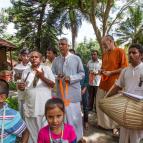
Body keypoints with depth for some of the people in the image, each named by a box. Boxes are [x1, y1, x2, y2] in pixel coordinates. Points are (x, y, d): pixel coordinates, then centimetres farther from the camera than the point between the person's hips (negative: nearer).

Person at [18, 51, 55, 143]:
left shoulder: (46, 69, -3)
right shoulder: (26, 72, 8)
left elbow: (53, 84, -8)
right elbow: (23, 87, 15)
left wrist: (43, 77, -24)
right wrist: (20, 86, -8)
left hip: (44, 106, -3)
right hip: (30, 106, 3)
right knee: (32, 130, 16)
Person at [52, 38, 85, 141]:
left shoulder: (76, 58, -2)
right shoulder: (56, 60, 7)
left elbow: (82, 74, -1)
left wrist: (71, 78, -15)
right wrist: (57, 77, -11)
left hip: (73, 92, -3)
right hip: (61, 92, 3)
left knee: (74, 115, 5)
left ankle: (77, 137, 24)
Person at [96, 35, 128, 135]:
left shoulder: (120, 51, -9)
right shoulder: (104, 53, 12)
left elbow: (125, 68, -13)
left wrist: (111, 73, -17)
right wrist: (101, 71, 3)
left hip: (114, 84, -7)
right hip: (103, 83, 7)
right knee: (100, 103, 13)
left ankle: (115, 126, 23)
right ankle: (102, 123, 32)